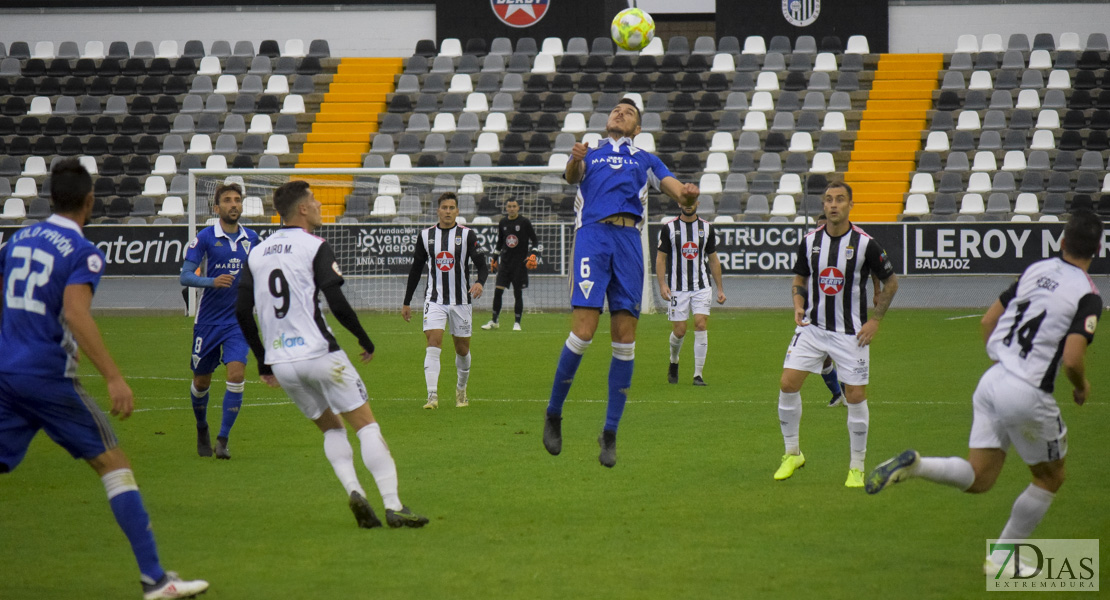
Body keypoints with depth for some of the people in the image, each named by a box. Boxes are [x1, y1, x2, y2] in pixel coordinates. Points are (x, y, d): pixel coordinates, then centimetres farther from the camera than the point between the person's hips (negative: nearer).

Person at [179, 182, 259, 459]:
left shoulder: (251, 239, 4)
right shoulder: (205, 237, -7)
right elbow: (185, 275, -13)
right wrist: (212, 281, -29)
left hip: (238, 320, 2)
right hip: (208, 320, -2)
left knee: (236, 375, -16)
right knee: (201, 381, 10)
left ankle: (222, 439, -8)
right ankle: (202, 430, 38)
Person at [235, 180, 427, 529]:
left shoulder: (257, 253, 12)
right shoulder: (315, 247, -6)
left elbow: (241, 312, 12)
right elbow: (337, 304, -14)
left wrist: (263, 362, 20)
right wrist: (366, 341, 1)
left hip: (281, 363, 6)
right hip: (319, 354, -6)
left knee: (331, 428, 19)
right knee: (366, 425, 0)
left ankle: (353, 490, -3)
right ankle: (392, 505, -11)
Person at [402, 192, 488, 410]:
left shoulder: (467, 235, -2)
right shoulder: (426, 236, 4)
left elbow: (482, 265, -6)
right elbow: (416, 270, 13)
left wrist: (480, 283, -30)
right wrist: (406, 303, 14)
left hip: (461, 300, 0)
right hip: (434, 300, 0)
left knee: (462, 349, 9)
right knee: (433, 343, -17)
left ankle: (461, 391, 33)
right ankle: (432, 396, -24)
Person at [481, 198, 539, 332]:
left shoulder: (524, 222, -3)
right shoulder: (503, 223, 8)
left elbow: (535, 240, 2)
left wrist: (533, 255, -12)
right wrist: (495, 258, 21)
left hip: (520, 262, -3)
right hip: (505, 261, 3)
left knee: (518, 293, -1)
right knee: (498, 291, -3)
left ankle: (517, 323, 7)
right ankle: (494, 321, 7)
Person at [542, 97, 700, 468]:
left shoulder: (645, 160, 26)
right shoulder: (591, 155, 22)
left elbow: (669, 183, 9)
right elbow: (573, 175, 0)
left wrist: (685, 193, -16)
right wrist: (575, 160, -25)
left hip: (629, 239, 2)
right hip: (592, 233, -2)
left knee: (625, 339, -3)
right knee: (584, 330, -15)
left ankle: (610, 435, 4)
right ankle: (553, 415, 2)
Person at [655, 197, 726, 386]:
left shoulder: (706, 227, 6)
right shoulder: (669, 227, -1)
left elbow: (713, 259, 13)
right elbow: (661, 258, 1)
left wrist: (720, 288, 11)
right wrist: (662, 284, -11)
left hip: (701, 286, 1)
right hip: (677, 288, -1)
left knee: (701, 325, -12)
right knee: (679, 331, -2)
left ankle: (698, 374, -7)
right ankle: (674, 362, 30)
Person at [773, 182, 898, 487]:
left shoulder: (865, 243, -9)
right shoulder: (809, 241, 0)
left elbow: (891, 281, 2)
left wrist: (875, 320, -3)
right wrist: (799, 306, -4)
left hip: (851, 333, -3)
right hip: (813, 326, 3)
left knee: (856, 396, -3)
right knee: (788, 384, -8)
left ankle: (857, 468, 12)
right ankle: (792, 454, 10)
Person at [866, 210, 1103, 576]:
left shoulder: (1036, 270, 9)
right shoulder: (1087, 295, -11)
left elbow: (988, 320, 15)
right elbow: (1072, 359, -20)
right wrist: (1082, 387, 2)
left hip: (992, 380, 6)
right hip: (1028, 394, -6)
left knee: (977, 479, 12)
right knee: (1050, 478, 16)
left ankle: (914, 464, -12)